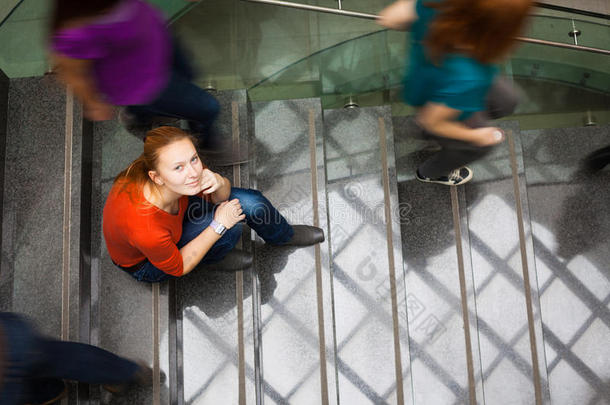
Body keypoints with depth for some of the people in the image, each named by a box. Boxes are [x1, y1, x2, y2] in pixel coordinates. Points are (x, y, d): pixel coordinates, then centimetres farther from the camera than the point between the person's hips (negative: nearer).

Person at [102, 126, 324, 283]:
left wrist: (218, 182, -34)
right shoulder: (145, 227, -44)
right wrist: (218, 225, -26)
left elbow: (221, 197, -10)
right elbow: (178, 268, -24)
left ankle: (285, 236, 30)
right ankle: (213, 256, 13)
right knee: (230, 229, -25)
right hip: (145, 263, -5)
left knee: (250, 202, -5)